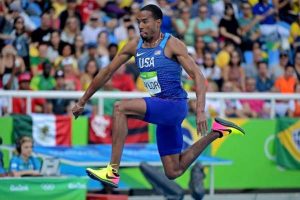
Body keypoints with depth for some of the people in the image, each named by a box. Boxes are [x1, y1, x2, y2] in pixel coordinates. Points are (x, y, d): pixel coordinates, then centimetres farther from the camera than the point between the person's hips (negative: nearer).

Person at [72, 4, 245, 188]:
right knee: (173, 172, 12)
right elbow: (108, 72, 13)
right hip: (161, 109, 8)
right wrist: (83, 101, 13)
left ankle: (113, 172, -26)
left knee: (121, 108, -26)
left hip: (174, 105, -8)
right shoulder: (135, 46, 8)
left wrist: (200, 111, -30)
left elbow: (198, 76, -16)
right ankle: (216, 132, 28)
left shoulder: (171, 44, -10)